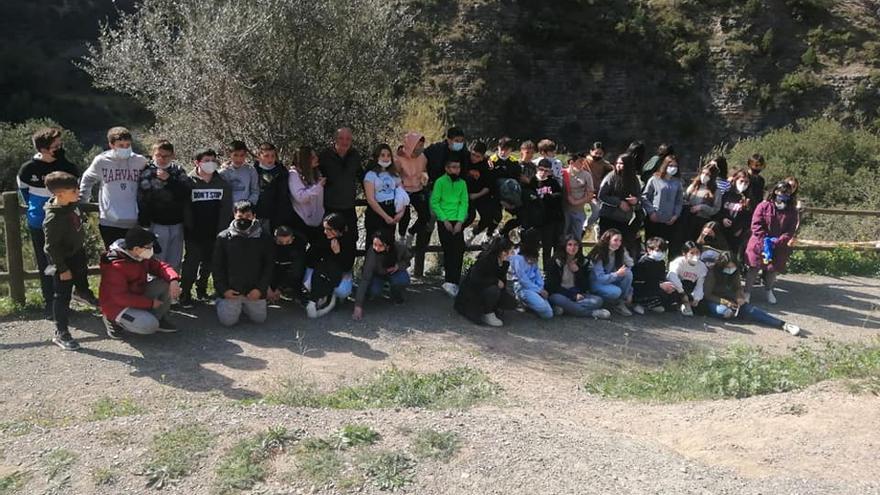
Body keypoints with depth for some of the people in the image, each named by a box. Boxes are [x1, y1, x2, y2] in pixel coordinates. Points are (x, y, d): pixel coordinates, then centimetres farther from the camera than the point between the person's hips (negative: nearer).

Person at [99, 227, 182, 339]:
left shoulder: (142, 256, -5)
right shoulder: (115, 266, -29)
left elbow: (160, 266, -1)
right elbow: (120, 297, -28)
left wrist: (173, 280, -24)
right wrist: (150, 303, -23)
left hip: (138, 296, 8)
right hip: (118, 306, -8)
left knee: (166, 283, -9)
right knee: (150, 326, -28)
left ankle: (159, 319, 5)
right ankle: (115, 321, -2)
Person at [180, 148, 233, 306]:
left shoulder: (222, 183, 4)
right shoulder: (189, 182, -6)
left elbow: (226, 209, 4)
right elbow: (184, 208, -7)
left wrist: (222, 230, -3)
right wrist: (188, 228, -11)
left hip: (214, 233, 4)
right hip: (194, 233, -4)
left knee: (208, 262, 13)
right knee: (191, 262, -1)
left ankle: (201, 290, 29)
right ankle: (185, 294, 6)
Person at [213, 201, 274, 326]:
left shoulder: (263, 238, -4)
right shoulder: (223, 237, -4)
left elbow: (269, 265, 0)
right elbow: (217, 266, 0)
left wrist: (261, 289, -8)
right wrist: (223, 290, -7)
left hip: (254, 291, 1)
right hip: (230, 291, -1)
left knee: (259, 319, 5)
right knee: (228, 321, -3)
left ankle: (244, 306, 34)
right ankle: (220, 302, 29)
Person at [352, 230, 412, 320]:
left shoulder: (400, 248, -30)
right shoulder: (371, 253, -36)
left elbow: (408, 257, -4)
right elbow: (364, 279, -37)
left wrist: (399, 265, -27)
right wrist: (358, 306, -43)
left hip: (394, 272, 1)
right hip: (377, 275, -1)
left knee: (403, 280, -31)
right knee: (373, 290, -30)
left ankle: (396, 295, 4)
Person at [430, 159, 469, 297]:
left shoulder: (462, 183, 10)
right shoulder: (440, 182, 0)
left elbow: (464, 203, 6)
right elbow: (434, 202, -3)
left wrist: (460, 221, -7)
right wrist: (444, 220, -10)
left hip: (458, 222, 3)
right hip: (444, 221, -2)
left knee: (459, 250, -8)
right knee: (448, 250, -4)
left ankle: (451, 281, -4)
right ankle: (453, 282, -1)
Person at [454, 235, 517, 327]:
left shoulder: (505, 263, -5)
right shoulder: (486, 259, -28)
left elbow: (503, 280, 5)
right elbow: (475, 279, -31)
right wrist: (496, 281, -28)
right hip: (472, 290, -7)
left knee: (511, 302, -11)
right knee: (493, 290, -36)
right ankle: (488, 315, -14)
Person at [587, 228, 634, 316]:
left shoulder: (620, 252, -5)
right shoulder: (598, 255, -21)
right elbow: (600, 278, -23)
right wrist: (617, 274, -37)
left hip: (612, 280, 6)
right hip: (597, 283, -6)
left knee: (628, 273, -22)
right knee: (615, 292, -35)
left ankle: (621, 302, -11)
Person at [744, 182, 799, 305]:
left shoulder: (792, 211, 2)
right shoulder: (764, 206, -5)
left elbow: (790, 230, -5)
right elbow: (756, 225, -10)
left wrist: (777, 242, -18)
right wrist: (764, 240, -19)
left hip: (778, 247, 3)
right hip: (759, 244, -2)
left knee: (773, 269, 13)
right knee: (754, 268, 1)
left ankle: (769, 291, 34)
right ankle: (747, 291, 10)